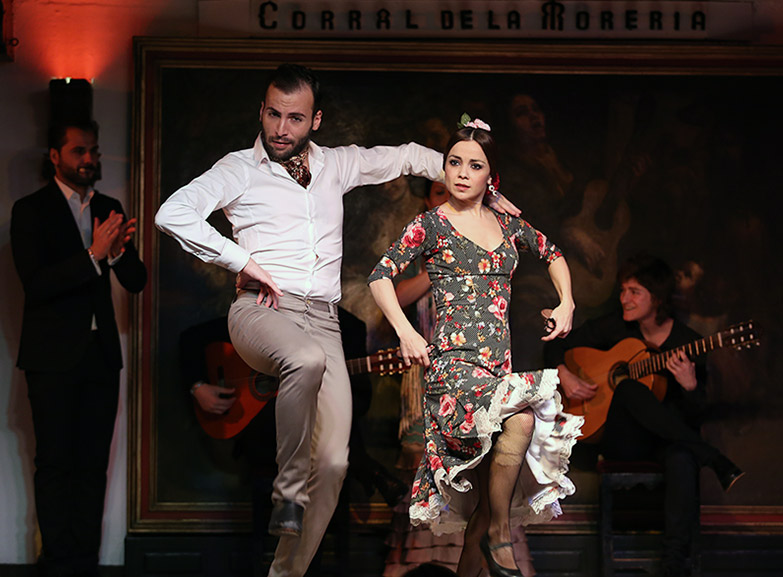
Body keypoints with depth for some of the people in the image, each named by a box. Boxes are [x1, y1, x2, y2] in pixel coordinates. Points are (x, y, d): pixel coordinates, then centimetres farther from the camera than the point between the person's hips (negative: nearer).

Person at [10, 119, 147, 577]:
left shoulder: (109, 209, 12)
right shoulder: (31, 211, -3)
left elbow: (136, 282, 9)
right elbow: (35, 283, -13)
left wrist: (119, 250, -12)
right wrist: (93, 256, -22)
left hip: (101, 355, 5)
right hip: (54, 358, -5)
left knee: (93, 466, 4)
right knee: (56, 465, -3)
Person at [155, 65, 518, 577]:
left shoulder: (337, 165, 20)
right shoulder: (240, 169, 8)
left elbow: (408, 157, 33)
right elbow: (173, 214, -6)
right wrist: (243, 260, -9)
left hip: (323, 319, 4)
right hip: (261, 309, -4)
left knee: (334, 461, -13)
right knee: (307, 360, -40)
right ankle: (289, 494, -27)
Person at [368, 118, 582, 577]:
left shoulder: (508, 225, 17)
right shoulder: (432, 224, 5)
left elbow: (553, 254, 35)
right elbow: (381, 276, 3)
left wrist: (566, 303, 21)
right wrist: (407, 334, -8)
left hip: (499, 364, 5)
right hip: (454, 362, -5)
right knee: (519, 420, -32)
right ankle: (497, 534, -16)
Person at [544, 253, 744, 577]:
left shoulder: (687, 343, -1)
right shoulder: (615, 328, 4)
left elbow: (694, 415, -3)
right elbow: (555, 346, 12)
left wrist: (690, 386, -25)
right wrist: (564, 376, -8)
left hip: (668, 439, -1)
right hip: (623, 442, 1)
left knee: (682, 459, -40)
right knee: (629, 387, -33)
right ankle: (718, 464, -32)